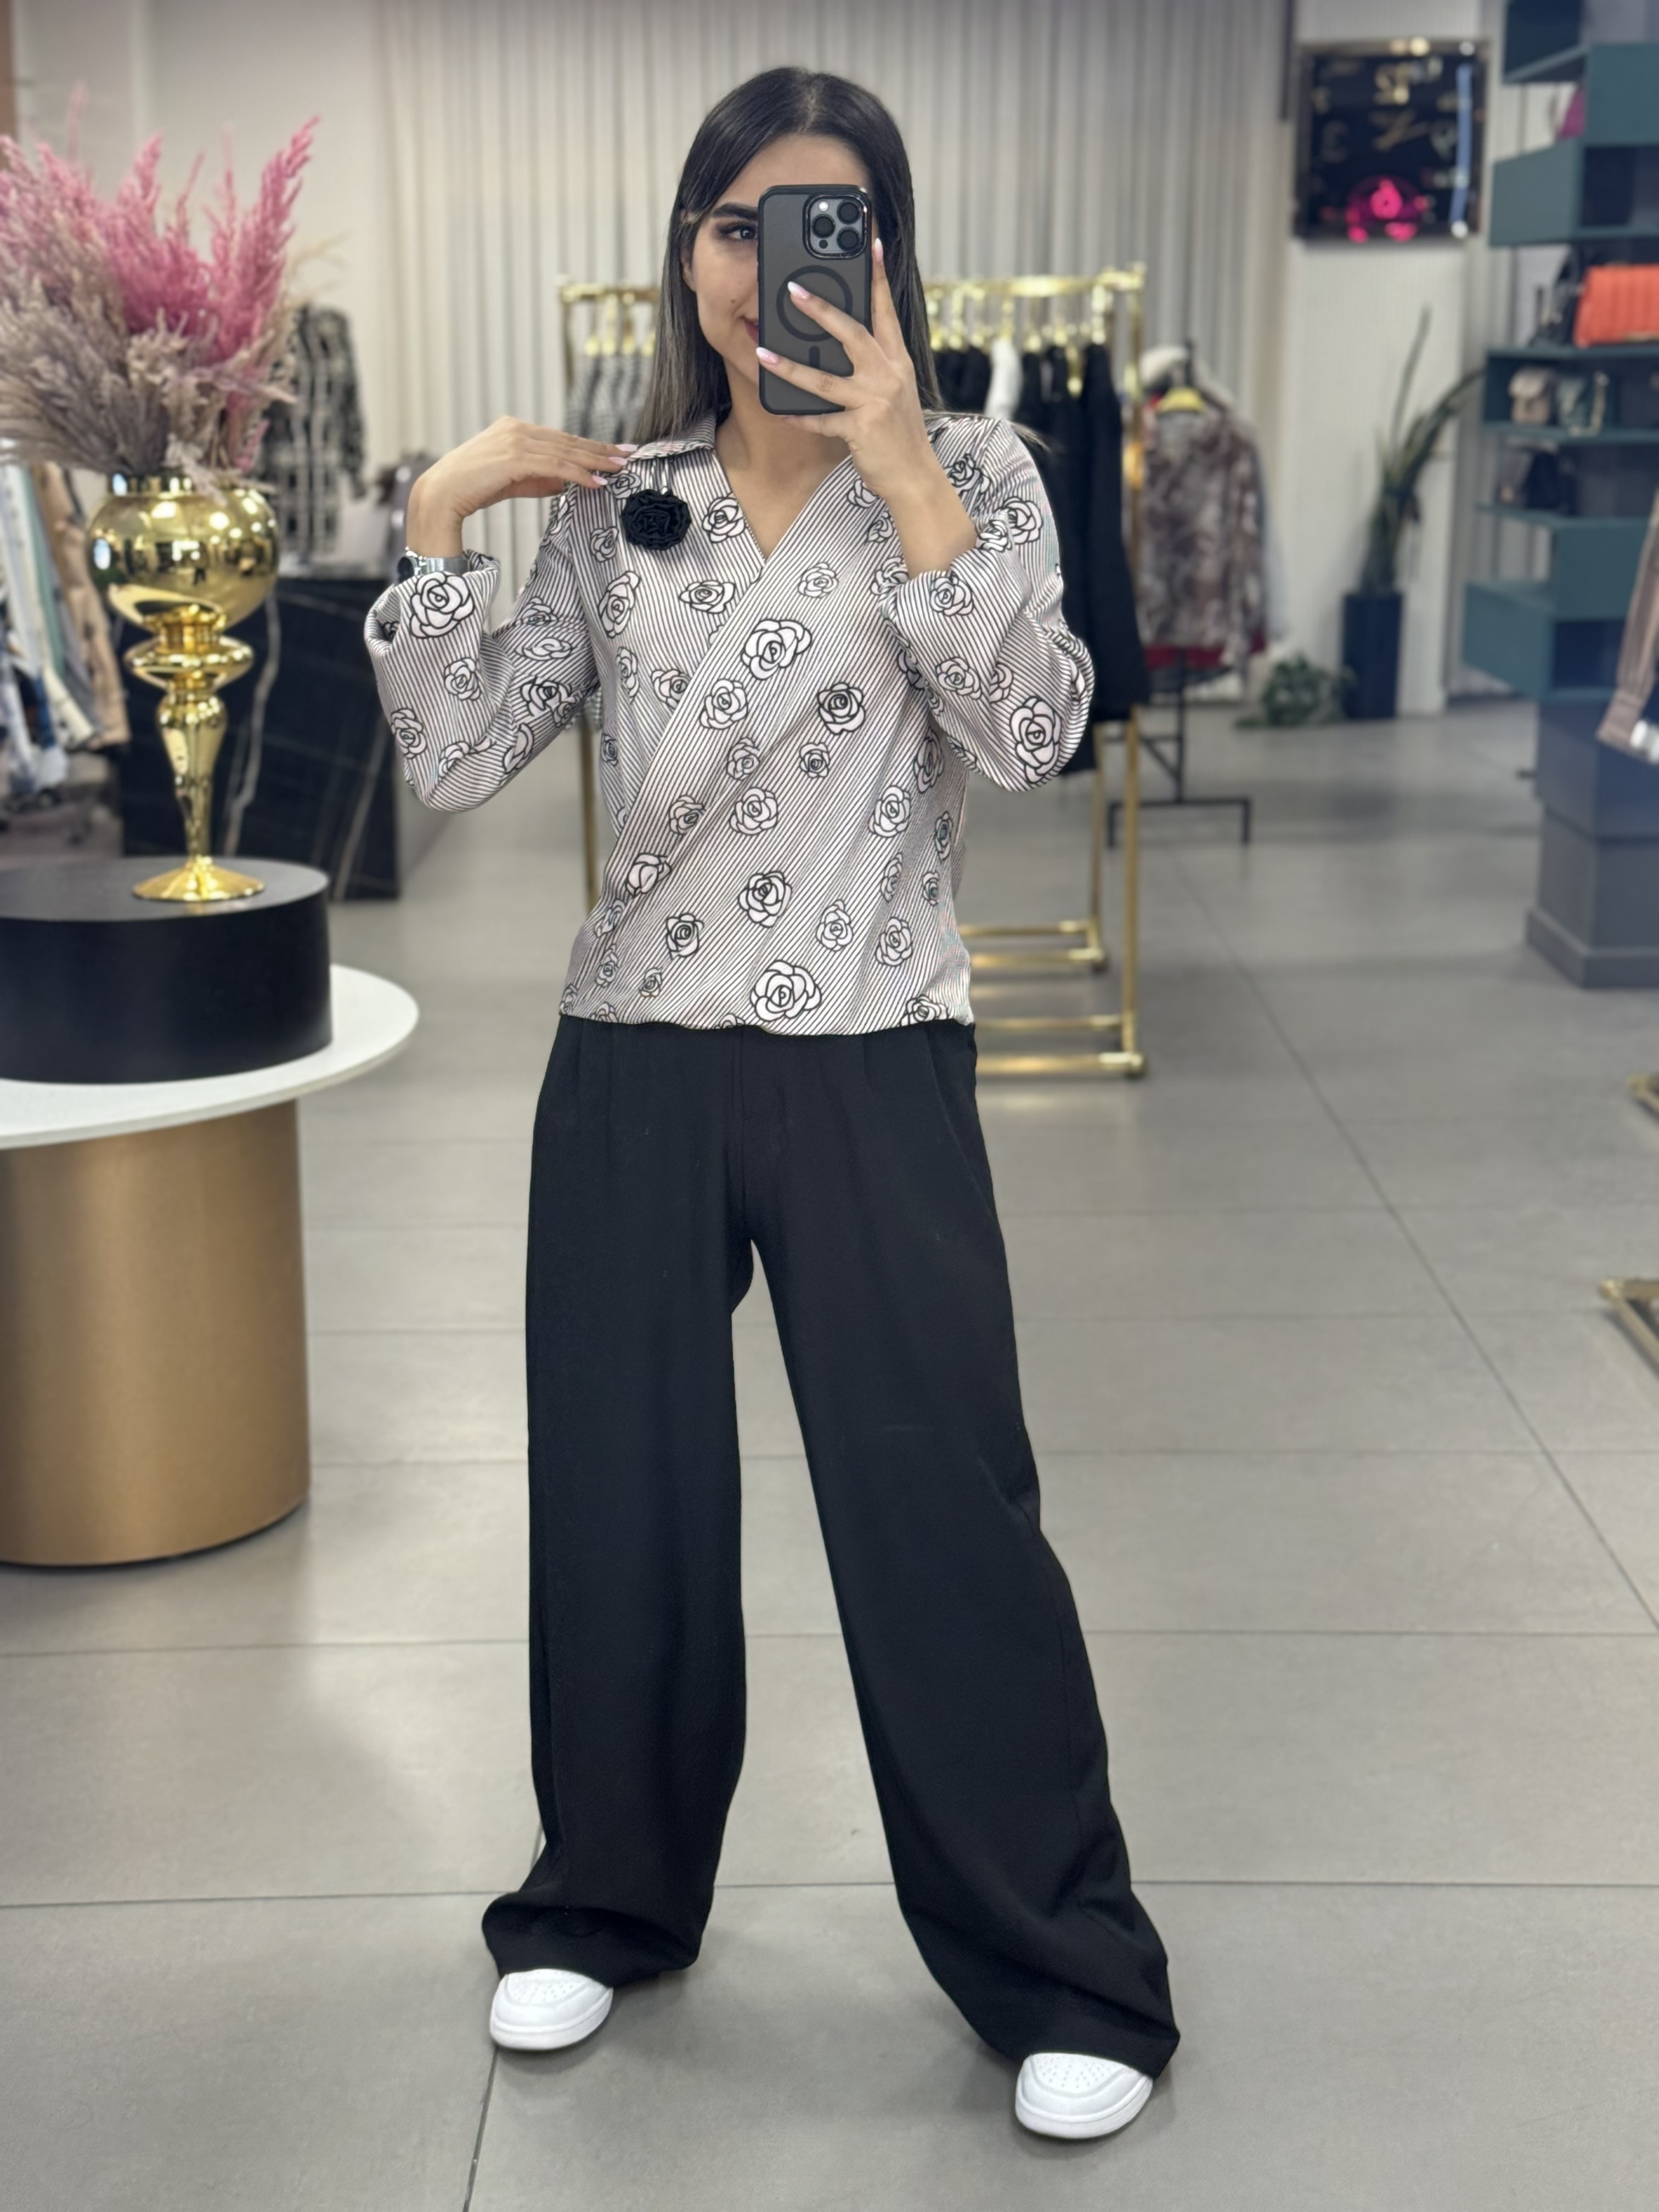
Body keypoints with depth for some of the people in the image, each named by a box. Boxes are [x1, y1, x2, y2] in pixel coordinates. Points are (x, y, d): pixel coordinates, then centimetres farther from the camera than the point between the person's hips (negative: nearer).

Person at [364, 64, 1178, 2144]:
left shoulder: (971, 471, 1)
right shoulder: (612, 500, 7)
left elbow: (1032, 730, -16)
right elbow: (455, 759, 1)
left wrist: (896, 465, -21)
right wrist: (439, 514, -9)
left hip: (873, 1072, -3)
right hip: (633, 1065, 3)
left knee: (941, 1513, -1)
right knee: (618, 1498, 13)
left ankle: (1064, 1971, 16)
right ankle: (608, 1896, 35)